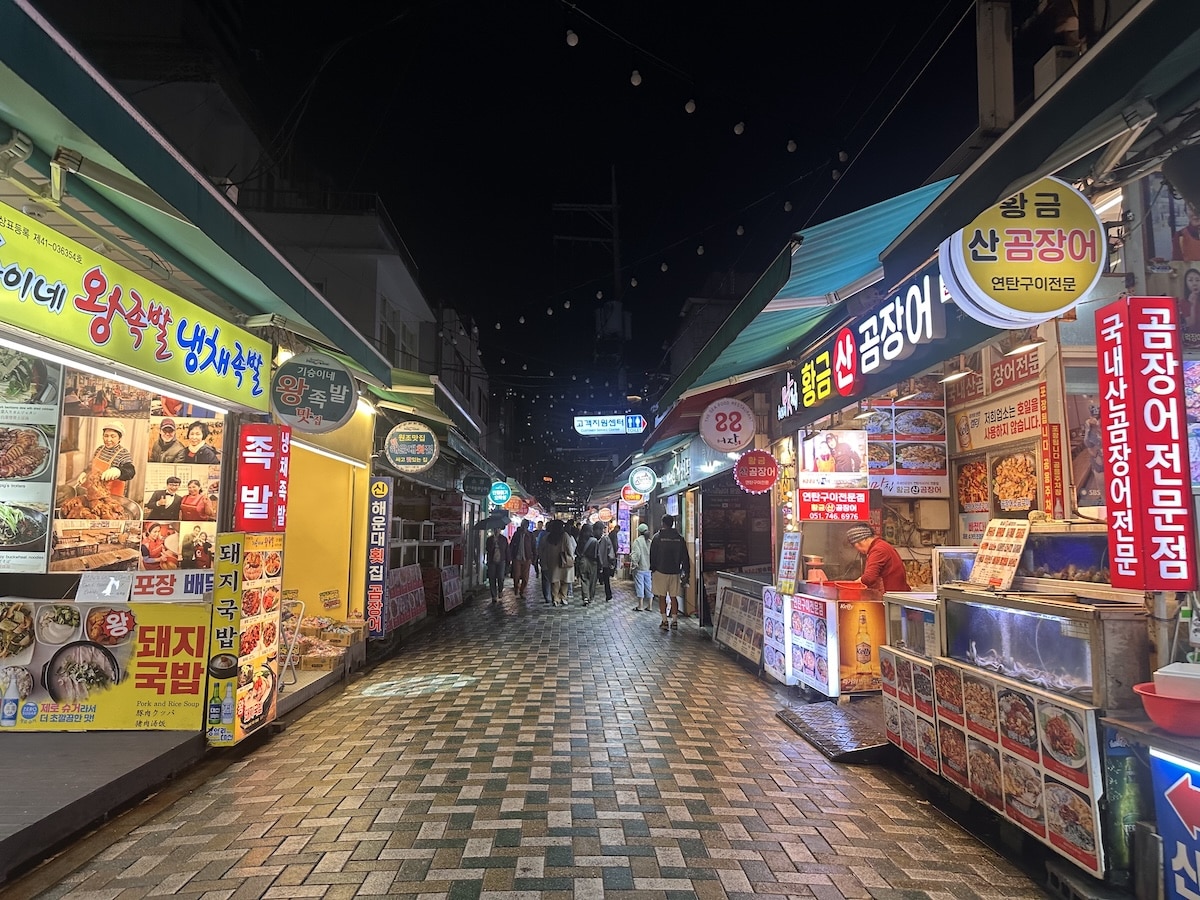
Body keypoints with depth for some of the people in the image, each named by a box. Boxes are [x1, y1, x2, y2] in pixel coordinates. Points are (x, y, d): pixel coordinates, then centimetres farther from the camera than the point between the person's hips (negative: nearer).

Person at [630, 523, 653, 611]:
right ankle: (649, 605, 14)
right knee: (648, 585, 10)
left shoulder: (638, 541, -10)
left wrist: (634, 563, -9)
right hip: (649, 567, 5)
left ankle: (640, 606, 3)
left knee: (639, 585, 1)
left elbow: (636, 554, -17)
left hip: (640, 567, -5)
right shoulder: (650, 541, 4)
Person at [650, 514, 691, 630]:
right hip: (675, 572, 2)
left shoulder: (657, 537, -5)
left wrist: (653, 570, 9)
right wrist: (686, 573, 10)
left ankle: (664, 621, 4)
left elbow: (652, 556, -1)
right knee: (674, 597, 10)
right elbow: (685, 558, 4)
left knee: (662, 597, 5)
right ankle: (674, 620, 9)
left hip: (661, 571, -2)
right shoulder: (680, 538, 2)